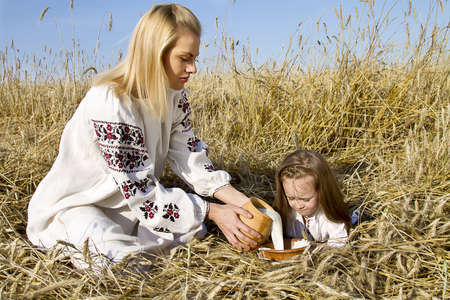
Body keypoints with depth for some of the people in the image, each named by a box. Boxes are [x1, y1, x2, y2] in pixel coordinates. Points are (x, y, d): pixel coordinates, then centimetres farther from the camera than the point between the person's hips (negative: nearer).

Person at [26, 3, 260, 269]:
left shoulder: (173, 94, -5)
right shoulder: (109, 102, -30)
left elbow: (189, 156, -6)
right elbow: (139, 190, -29)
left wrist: (238, 199, -17)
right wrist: (213, 212, -29)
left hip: (125, 200, 7)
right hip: (73, 205, -7)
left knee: (194, 229, -12)